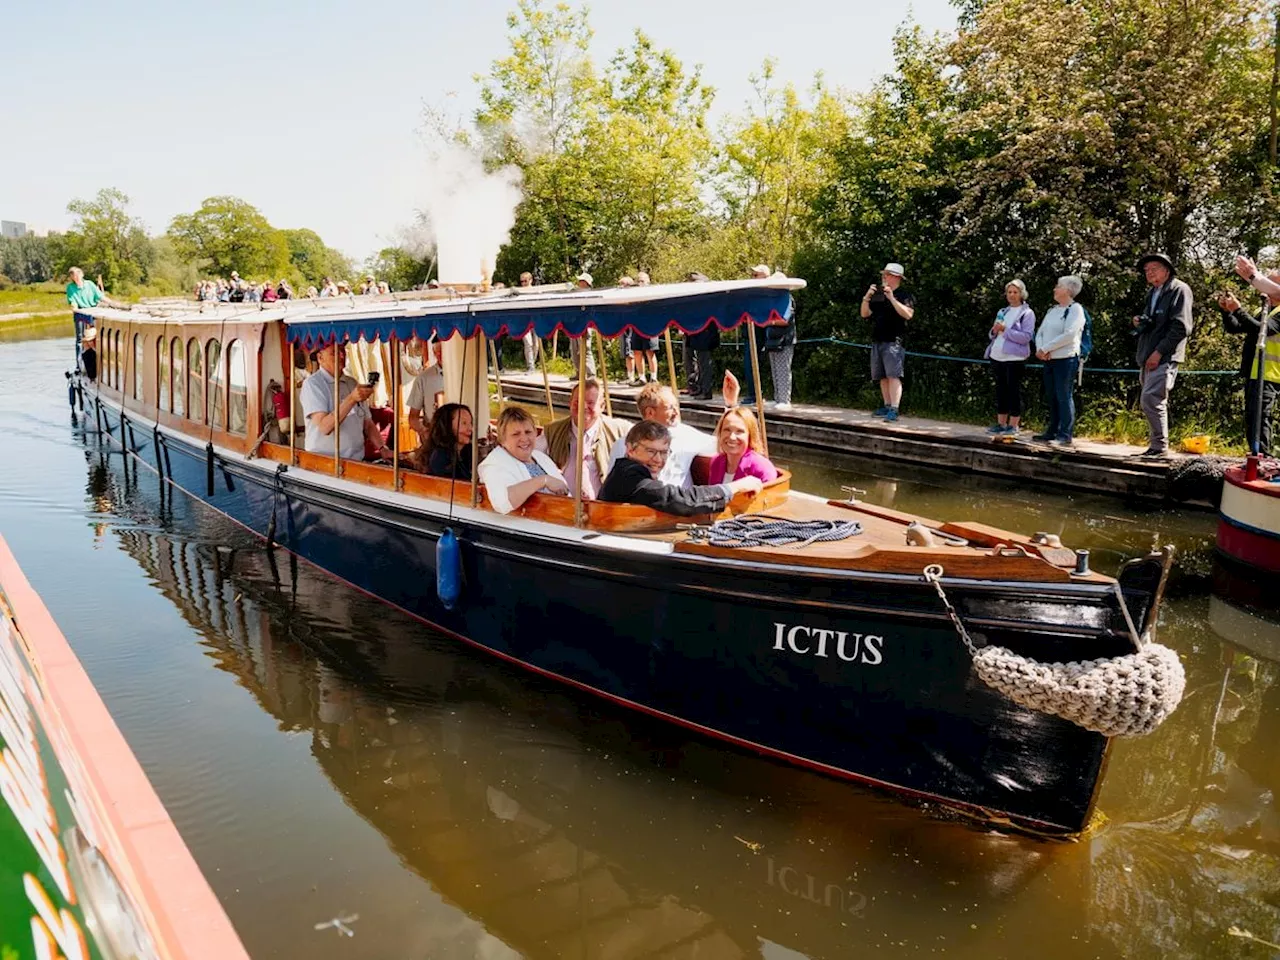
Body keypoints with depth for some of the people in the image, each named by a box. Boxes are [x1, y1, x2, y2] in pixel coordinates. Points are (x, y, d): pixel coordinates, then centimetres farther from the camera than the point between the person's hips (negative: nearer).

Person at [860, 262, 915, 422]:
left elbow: (908, 314, -17)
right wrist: (866, 298, -1)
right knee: (882, 377, 10)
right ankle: (887, 406, 17)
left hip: (894, 341, -7)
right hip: (877, 342, 7)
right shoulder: (878, 296, 19)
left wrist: (892, 298, -22)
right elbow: (865, 314, 15)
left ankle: (894, 410, -19)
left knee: (893, 375, -15)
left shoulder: (904, 296, -1)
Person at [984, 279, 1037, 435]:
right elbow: (992, 335, 21)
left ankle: (1013, 425, -1)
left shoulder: (1027, 313, -2)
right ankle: (1001, 423, 13)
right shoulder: (1002, 312, 18)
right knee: (1000, 391, 8)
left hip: (1014, 358, -6)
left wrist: (1005, 330, -18)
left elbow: (1026, 336, -13)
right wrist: (994, 331, -2)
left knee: (1013, 391, -4)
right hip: (998, 357, 6)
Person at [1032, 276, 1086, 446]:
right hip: (1049, 360, 8)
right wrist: (1040, 349, -6)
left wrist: (1045, 348, -15)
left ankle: (1065, 436, -7)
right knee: (1051, 398, 11)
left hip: (1066, 359, -8)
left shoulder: (1075, 309, -6)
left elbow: (1069, 335, -18)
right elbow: (1040, 332, 14)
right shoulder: (1052, 310, 18)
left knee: (1064, 397, -8)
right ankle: (1052, 432, 18)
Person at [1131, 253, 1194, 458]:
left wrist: (1159, 352, -17)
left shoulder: (1179, 290, -4)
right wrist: (1140, 322, 9)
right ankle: (1154, 446, 14)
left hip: (1164, 357, -8)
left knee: (1151, 400, -16)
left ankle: (1160, 447, -11)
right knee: (1154, 402, 9)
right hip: (1148, 357, 8)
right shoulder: (1152, 293, 21)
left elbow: (1181, 327, -13)